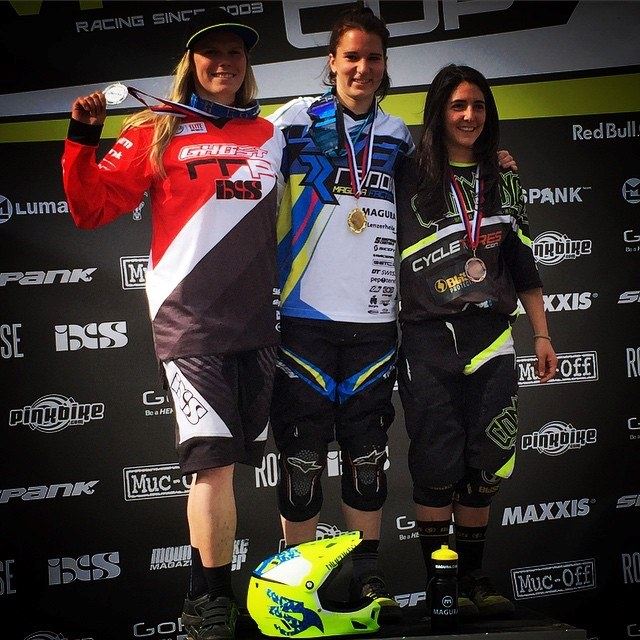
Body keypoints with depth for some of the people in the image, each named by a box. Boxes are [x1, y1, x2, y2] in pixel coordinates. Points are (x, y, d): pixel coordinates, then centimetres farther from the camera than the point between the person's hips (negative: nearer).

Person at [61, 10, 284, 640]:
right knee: (214, 458, -13)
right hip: (188, 321, -3)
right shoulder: (157, 133, 7)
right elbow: (92, 209, 2)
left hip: (256, 322, 3)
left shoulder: (271, 134, 15)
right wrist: (83, 139, -10)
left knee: (224, 461, 8)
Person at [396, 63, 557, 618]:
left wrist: (542, 336, 12)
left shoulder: (503, 179, 14)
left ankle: (472, 576, 16)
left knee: (484, 465, 4)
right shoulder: (410, 178, 2)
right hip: (428, 338, -3)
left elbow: (524, 265, 16)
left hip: (491, 337, 3)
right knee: (438, 464, -2)